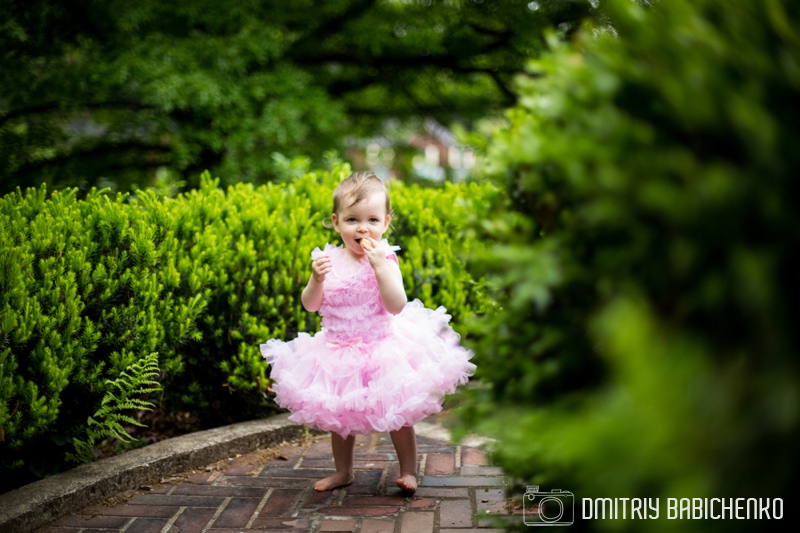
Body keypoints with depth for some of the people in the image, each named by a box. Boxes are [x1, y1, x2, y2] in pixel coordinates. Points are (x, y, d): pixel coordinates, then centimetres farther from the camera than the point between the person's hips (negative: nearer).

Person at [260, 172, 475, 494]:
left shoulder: (385, 259, -12)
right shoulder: (329, 260, -5)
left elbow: (396, 306, -22)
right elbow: (310, 305, -3)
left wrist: (379, 266, -29)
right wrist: (317, 279, -22)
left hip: (383, 349, -3)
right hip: (338, 353, 3)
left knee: (397, 413, 5)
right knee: (338, 415, 16)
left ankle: (408, 470, 23)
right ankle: (343, 471, 35)